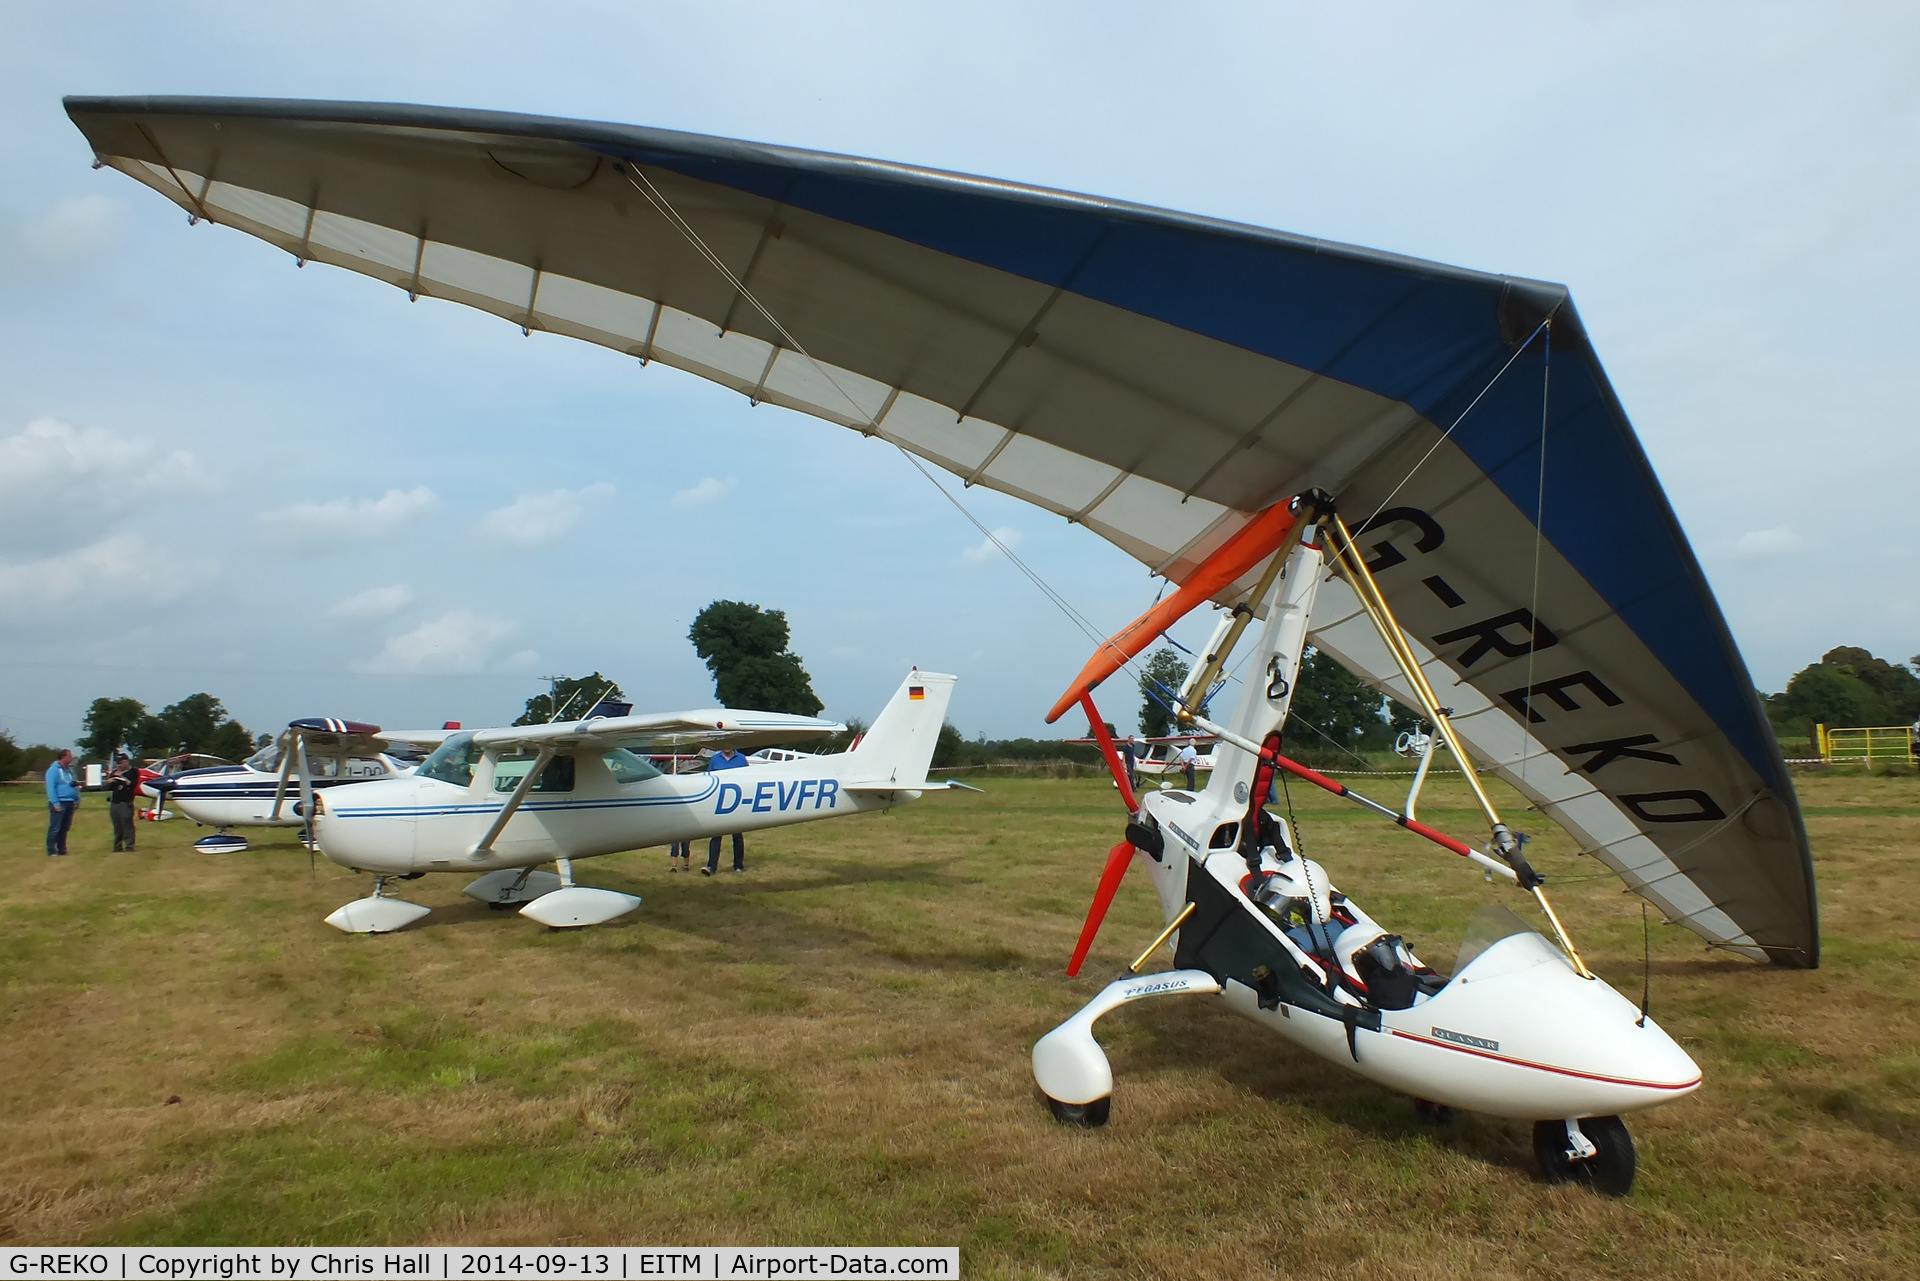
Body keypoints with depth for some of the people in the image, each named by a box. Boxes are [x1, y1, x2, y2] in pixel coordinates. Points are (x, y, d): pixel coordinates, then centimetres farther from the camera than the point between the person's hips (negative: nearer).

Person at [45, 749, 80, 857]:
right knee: (55, 828, -5)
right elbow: (51, 787, -15)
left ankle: (62, 849, 19)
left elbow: (75, 785, 21)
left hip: (70, 803, 8)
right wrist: (55, 803, -19)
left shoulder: (69, 770, 15)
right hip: (59, 803, -8)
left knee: (65, 828, 12)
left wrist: (77, 800, 13)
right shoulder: (54, 769, -9)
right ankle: (51, 851, -2)